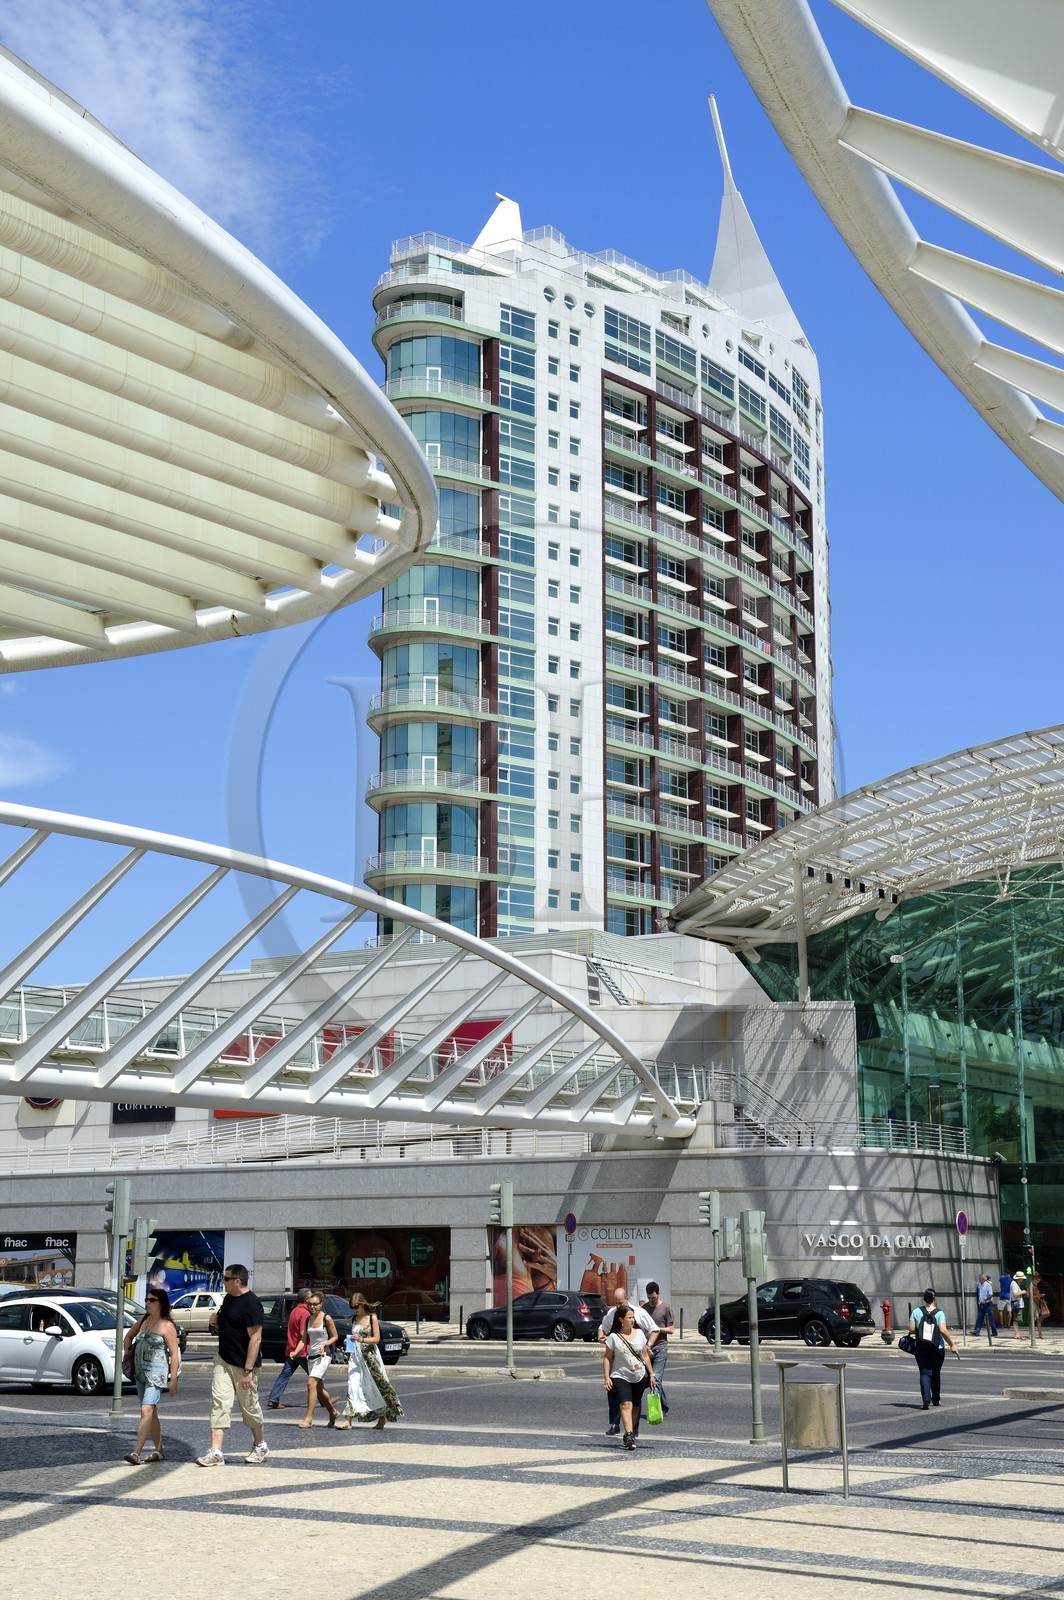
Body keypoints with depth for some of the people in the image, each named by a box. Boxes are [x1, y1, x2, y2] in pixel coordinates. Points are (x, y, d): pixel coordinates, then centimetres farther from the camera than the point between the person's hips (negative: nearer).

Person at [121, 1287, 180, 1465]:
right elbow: (128, 1336, 30)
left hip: (156, 1374, -8)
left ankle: (136, 1452, -26)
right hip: (140, 1373, 8)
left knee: (147, 1410, -19)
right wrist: (127, 1352, 12)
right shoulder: (143, 1320, 12)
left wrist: (173, 1379, -14)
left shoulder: (166, 1325, -8)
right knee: (151, 1413, 14)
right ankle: (159, 1449, 24)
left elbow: (174, 1353, -10)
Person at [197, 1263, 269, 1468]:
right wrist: (215, 1322, 0)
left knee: (249, 1405, 7)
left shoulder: (251, 1303, -18)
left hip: (243, 1364, -7)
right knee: (219, 1403, -3)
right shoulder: (229, 1298, 10)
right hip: (223, 1359, 7)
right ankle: (215, 1453, -7)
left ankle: (260, 1446, 28)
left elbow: (255, 1338, -21)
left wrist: (248, 1370, -24)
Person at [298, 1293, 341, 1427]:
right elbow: (305, 1339, 17)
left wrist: (325, 1344, -18)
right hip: (311, 1355, 7)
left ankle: (309, 1418, -21)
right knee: (319, 1388, 12)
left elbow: (335, 1336, -2)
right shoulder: (308, 1319, 11)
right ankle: (333, 1413, 31)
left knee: (311, 1384, -20)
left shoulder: (326, 1318, -6)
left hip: (323, 1355, -7)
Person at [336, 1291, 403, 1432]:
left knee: (377, 1386, 1)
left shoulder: (372, 1317, -4)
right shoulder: (353, 1319, 11)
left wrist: (362, 1339, -23)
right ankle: (348, 1420, -8)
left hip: (370, 1356, -4)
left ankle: (382, 1418, 12)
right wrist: (349, 1342, 0)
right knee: (353, 1385, -4)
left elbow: (377, 1338, -9)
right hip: (355, 1356, 4)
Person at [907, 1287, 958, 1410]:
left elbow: (911, 1329, -5)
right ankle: (935, 1400, 27)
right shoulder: (939, 1313, -7)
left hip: (921, 1348, 0)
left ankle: (926, 1398, -21)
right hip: (937, 1349, 0)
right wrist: (952, 1345, -9)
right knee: (936, 1373, 17)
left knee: (925, 1373, -1)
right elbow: (943, 1331, -16)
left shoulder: (917, 1312, -1)